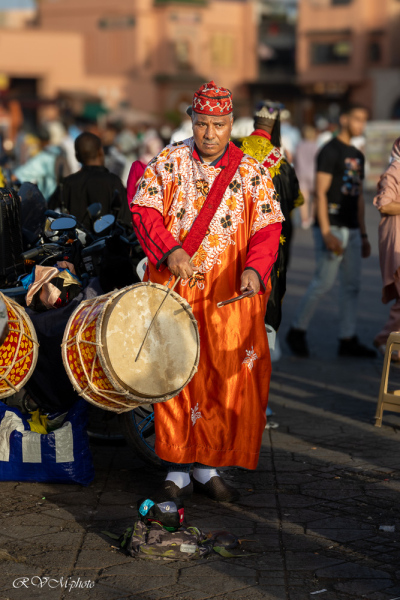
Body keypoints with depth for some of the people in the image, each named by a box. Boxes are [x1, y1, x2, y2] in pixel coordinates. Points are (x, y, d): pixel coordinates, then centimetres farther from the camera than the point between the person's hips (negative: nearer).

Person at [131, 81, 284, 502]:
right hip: (174, 288, -1)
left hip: (230, 294, 1)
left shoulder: (251, 174, 5)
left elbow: (267, 228, 0)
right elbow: (144, 210, -2)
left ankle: (207, 467, 14)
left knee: (231, 377, 0)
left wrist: (254, 268, -18)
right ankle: (178, 472, 8)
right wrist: (170, 251, -19)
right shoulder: (169, 163, 4)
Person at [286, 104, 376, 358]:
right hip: (332, 226, -8)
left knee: (352, 284, 5)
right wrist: (326, 232, -20)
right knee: (325, 281, -9)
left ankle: (348, 340, 8)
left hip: (351, 229, 8)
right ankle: (297, 331, 5)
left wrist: (363, 235, 18)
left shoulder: (357, 156, 17)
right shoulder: (330, 151, -8)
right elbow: (321, 193, -14)